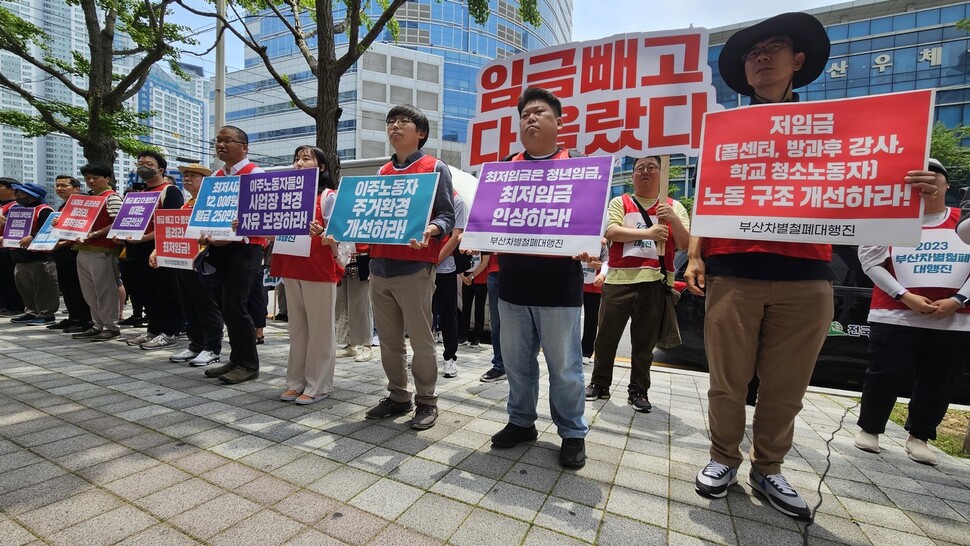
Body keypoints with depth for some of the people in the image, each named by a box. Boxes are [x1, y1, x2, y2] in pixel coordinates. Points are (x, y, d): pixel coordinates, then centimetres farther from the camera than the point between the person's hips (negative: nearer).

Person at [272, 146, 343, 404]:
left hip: (320, 270, -7)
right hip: (291, 269, 7)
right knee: (297, 328, 13)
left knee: (320, 329, 1)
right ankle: (296, 381, 23)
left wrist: (320, 233, -30)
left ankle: (318, 385, 10)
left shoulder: (328, 196, -4)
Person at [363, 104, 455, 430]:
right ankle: (397, 396, 26)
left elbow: (447, 216, -6)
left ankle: (426, 401, 15)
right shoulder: (382, 172, 20)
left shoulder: (435, 168, 2)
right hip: (380, 266, 6)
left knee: (421, 340, 0)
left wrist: (429, 230, -26)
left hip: (415, 267, -6)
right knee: (389, 340, 11)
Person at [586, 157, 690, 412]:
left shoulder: (674, 207, 10)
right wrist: (647, 232, -21)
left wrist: (673, 219, -13)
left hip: (655, 281, 1)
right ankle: (599, 384, 22)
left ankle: (638, 391, 22)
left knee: (645, 341, 9)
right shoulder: (619, 202, 7)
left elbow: (685, 244, 4)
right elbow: (611, 231, -10)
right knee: (606, 335, 6)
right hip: (619, 279, 0)